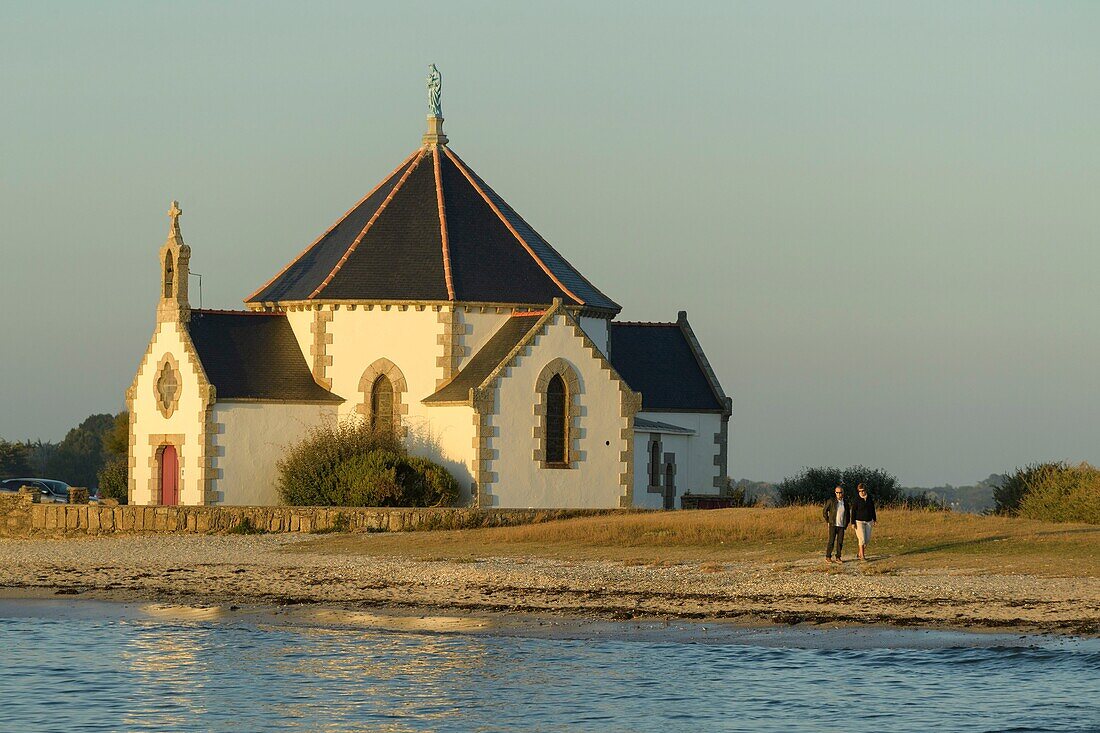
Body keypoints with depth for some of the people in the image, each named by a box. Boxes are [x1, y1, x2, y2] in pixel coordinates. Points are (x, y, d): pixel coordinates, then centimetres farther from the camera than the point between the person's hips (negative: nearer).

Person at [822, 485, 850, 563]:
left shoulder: (845, 503, 7)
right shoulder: (831, 501, -4)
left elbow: (848, 514, 20)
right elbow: (824, 512, 2)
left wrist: (846, 524, 12)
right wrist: (828, 521, 0)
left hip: (841, 526, 3)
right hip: (833, 525, -3)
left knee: (840, 542, 2)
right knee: (831, 541, -6)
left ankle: (838, 558, 10)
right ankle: (828, 557, 2)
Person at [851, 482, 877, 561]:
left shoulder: (869, 498, 5)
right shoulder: (856, 500, -8)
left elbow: (872, 509, 17)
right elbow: (853, 511, -7)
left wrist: (874, 519, 20)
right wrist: (853, 523, -10)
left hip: (868, 521, 5)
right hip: (859, 521, -5)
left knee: (867, 539, 4)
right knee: (862, 539, -9)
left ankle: (860, 553, 18)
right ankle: (862, 555, -1)